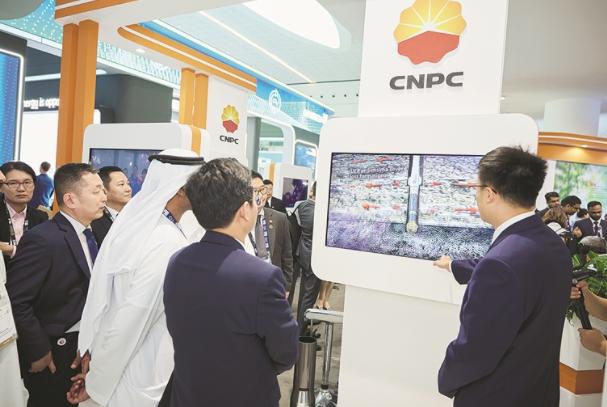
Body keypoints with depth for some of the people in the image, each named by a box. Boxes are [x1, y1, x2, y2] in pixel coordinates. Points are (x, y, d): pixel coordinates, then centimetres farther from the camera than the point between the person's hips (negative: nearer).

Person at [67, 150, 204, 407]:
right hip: (143, 384, -7)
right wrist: (97, 381, -11)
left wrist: (92, 353, 8)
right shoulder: (170, 245, -27)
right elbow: (128, 321, -24)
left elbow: (100, 296, 2)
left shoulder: (131, 222, -2)